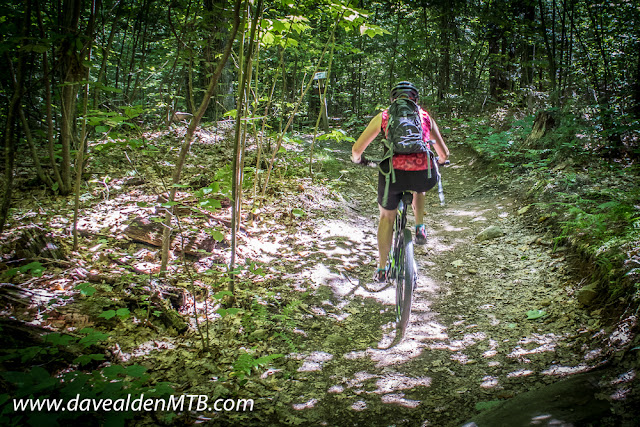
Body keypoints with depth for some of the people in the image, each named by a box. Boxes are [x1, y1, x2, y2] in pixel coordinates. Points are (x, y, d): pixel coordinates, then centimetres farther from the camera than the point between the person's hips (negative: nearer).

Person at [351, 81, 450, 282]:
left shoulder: (383, 117, 18)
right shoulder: (425, 116, 22)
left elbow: (357, 148, 18)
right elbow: (444, 154, 25)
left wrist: (357, 159, 42)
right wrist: (439, 161, 50)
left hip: (393, 173, -1)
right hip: (424, 176, 1)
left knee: (387, 218, 25)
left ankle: (381, 270, 30)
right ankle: (420, 228, 28)